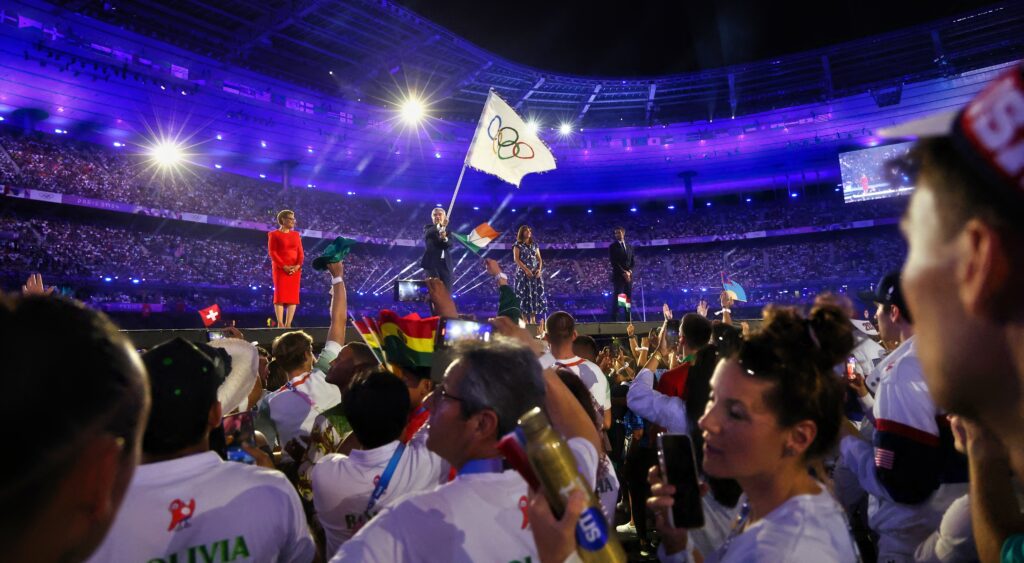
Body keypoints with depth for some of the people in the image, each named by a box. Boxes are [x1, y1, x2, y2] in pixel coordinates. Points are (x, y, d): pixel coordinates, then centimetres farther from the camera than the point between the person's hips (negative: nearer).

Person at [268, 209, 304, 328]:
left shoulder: (296, 234, 15)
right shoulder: (274, 234, 1)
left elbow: (300, 252, 10)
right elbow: (272, 253, -6)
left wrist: (298, 265, -8)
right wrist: (284, 267, -16)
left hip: (295, 269, 5)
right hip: (280, 269, -5)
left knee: (293, 296, -1)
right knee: (280, 295, -8)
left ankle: (288, 324, 1)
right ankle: (280, 324, -8)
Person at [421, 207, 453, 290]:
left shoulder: (448, 230, 16)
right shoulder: (428, 228, 9)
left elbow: (450, 245, -2)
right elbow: (427, 234, -16)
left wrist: (444, 238, -23)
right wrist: (439, 226, -31)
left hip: (445, 263, 3)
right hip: (432, 262, -3)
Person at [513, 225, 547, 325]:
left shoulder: (534, 244, 14)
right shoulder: (518, 245, 0)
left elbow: (539, 259, 13)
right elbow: (516, 259, -9)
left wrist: (539, 269, -5)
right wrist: (526, 269, -18)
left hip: (535, 273, 5)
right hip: (523, 273, -5)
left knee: (536, 294, 0)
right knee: (524, 295, -6)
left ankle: (533, 319, 5)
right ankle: (524, 319, -4)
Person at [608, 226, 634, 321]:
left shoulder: (629, 246, 16)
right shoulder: (612, 247, -1)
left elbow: (632, 261, 15)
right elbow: (614, 262, -9)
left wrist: (629, 271, -4)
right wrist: (624, 272, -15)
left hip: (629, 276, 5)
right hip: (618, 276, -5)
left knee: (629, 298, 5)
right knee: (617, 298, -10)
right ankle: (614, 319, -10)